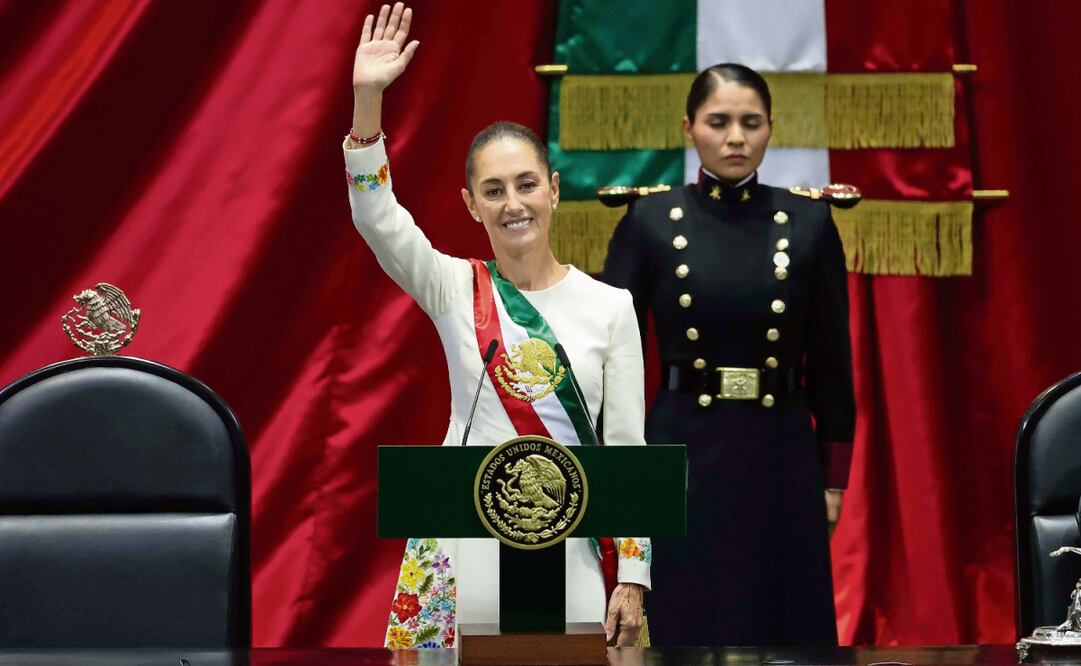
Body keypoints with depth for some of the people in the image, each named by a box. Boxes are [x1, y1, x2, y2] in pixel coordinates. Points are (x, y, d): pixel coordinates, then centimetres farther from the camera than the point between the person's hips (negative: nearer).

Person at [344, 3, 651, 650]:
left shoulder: (610, 306, 4)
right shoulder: (454, 291, 4)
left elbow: (626, 448, 3)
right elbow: (376, 216, -13)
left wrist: (633, 578, -1)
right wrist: (367, 97, -24)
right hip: (461, 545, 0)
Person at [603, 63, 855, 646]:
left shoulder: (809, 222, 1)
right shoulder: (649, 220, -2)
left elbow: (830, 360, 4)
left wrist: (834, 478, 3)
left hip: (780, 457, 1)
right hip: (682, 452, -1)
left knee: (787, 629, 6)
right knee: (684, 630, 4)